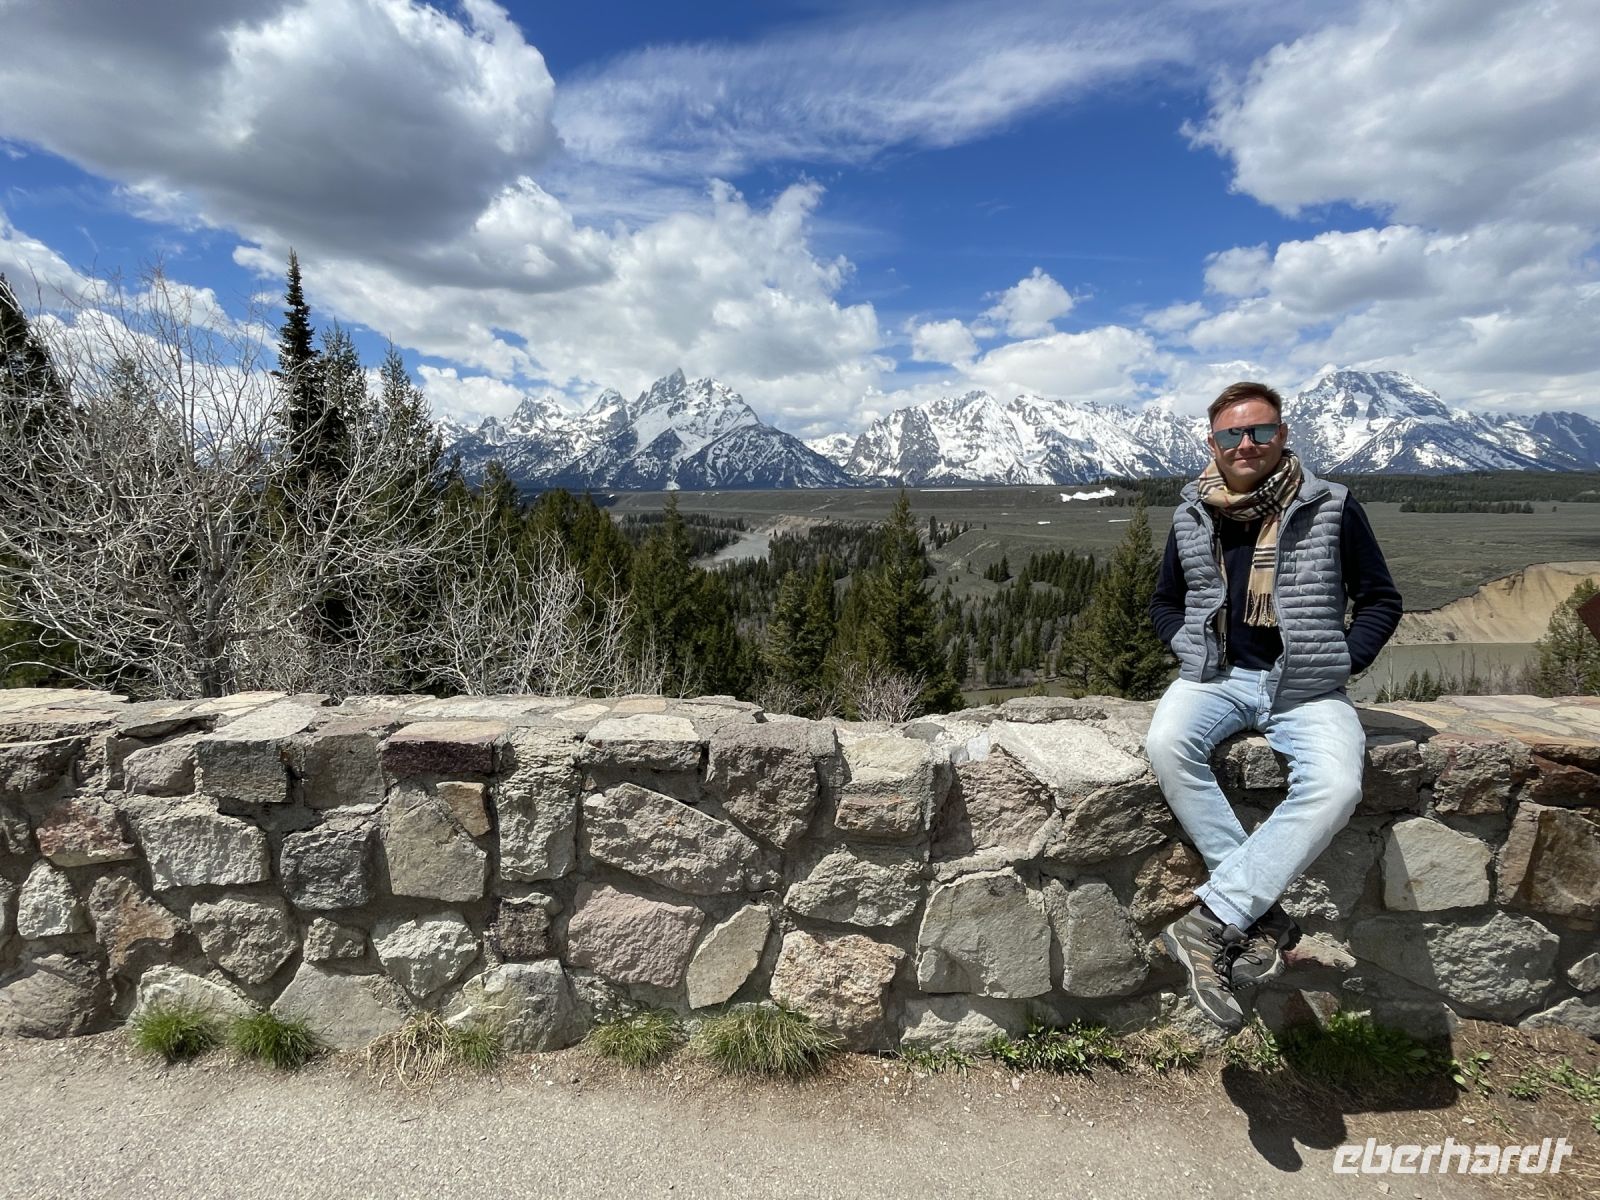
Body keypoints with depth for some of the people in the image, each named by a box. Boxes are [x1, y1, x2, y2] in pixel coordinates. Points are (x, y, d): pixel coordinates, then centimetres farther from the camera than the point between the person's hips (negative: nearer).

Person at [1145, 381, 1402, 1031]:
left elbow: (1381, 600, 10)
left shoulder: (1331, 509, 2)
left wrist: (1343, 661, -5)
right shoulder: (1193, 517, 8)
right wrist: (1189, 649, 3)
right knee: (1167, 744, -32)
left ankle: (1211, 920, -25)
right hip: (1216, 677, 2)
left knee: (1335, 787, -33)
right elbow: (1165, 602, 21)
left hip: (1307, 687, -1)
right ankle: (1264, 917, -22)